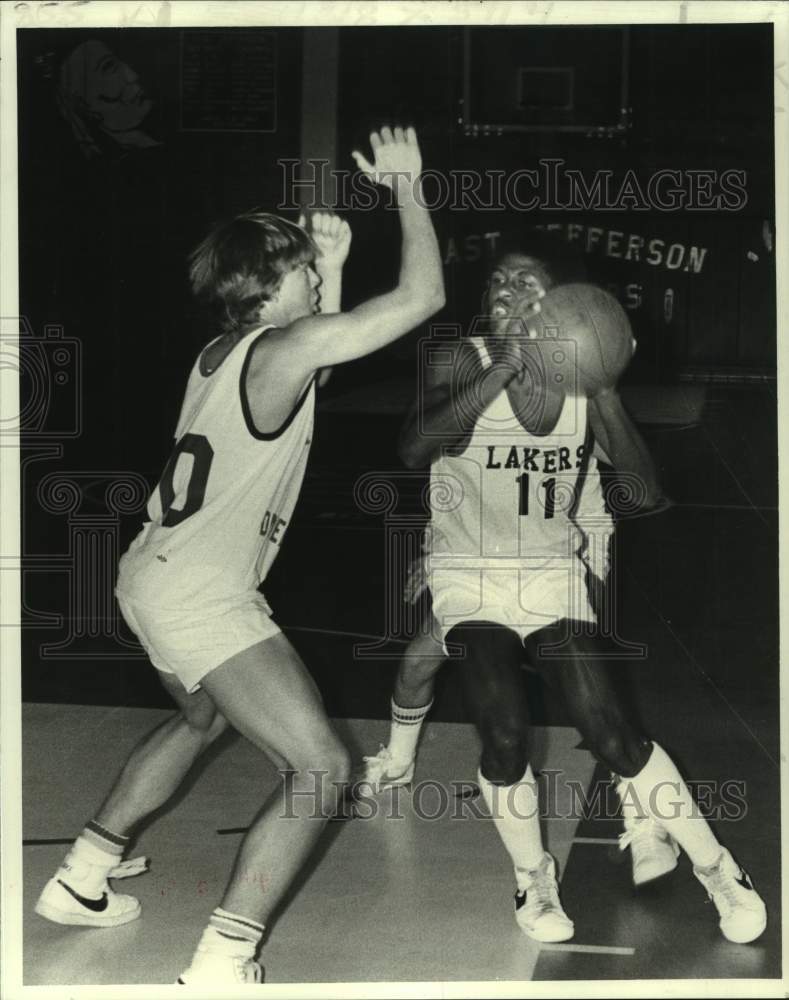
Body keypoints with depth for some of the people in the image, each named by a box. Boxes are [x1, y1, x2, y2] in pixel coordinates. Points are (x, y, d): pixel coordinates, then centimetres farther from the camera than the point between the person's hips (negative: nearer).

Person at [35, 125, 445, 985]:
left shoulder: (224, 351, 8)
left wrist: (332, 271, 20)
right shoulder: (278, 350, -17)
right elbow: (421, 296, -17)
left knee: (201, 718, 35)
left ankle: (81, 876, 43)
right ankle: (219, 968, -12)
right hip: (201, 600, -10)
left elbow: (318, 352, 30)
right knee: (321, 767, -11)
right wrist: (406, 185, -5)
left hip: (155, 576, 10)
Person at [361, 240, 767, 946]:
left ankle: (718, 870, 6)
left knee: (608, 730, -13)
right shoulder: (466, 365, -9)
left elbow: (648, 491, -6)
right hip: (469, 571, -1)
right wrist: (505, 367, -31)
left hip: (553, 575, 1)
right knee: (504, 734, -20)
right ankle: (534, 880, 6)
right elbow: (415, 449, -27)